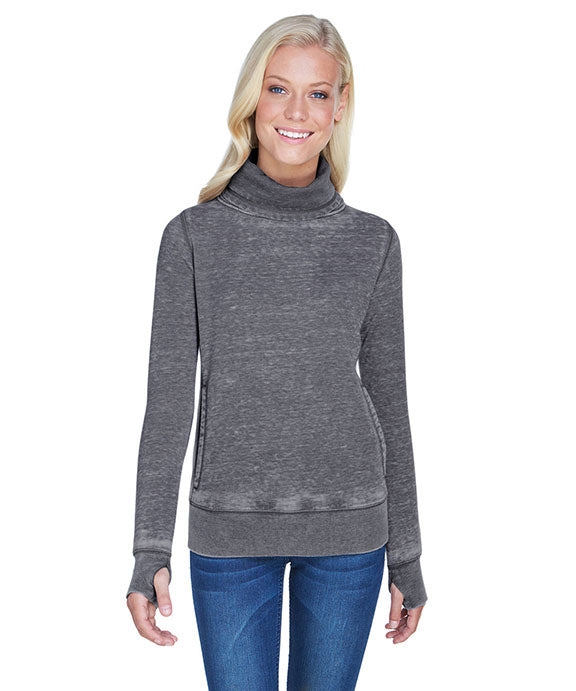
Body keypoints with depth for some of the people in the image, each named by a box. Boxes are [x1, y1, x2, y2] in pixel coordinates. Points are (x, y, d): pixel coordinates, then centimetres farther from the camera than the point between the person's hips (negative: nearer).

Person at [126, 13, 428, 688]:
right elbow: (169, 401, -3)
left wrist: (406, 556, 8)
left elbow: (389, 402, 6)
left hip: (348, 531, 1)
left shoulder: (373, 241, 2)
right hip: (229, 533, -1)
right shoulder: (194, 235, -1)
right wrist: (150, 550, -9)